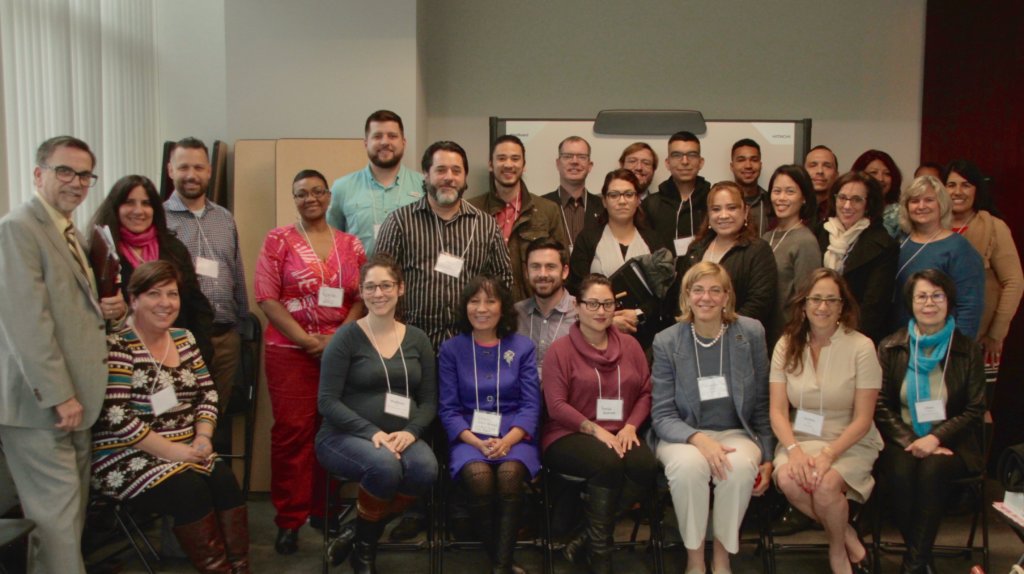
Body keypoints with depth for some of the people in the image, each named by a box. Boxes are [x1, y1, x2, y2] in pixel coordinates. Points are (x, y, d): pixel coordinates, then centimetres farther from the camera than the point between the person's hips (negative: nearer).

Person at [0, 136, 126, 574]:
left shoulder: (71, 233, 16)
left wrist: (110, 309, 1)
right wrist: (59, 395, -20)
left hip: (73, 396, 9)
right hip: (41, 403, -9)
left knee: (71, 509, 15)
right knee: (56, 512, -3)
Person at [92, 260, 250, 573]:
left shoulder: (184, 338, 10)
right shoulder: (116, 346, -11)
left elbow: (207, 393, 13)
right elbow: (114, 417, -18)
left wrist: (203, 438, -5)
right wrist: (171, 450, -19)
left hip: (184, 451, 6)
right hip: (128, 458, -6)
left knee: (224, 479, -20)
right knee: (189, 489, -28)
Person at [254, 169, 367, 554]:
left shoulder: (350, 244, 10)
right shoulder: (279, 240, 2)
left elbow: (362, 298, 8)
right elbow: (266, 297, -5)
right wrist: (307, 340, -12)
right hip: (289, 351, -2)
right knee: (292, 432, -3)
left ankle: (324, 510, 21)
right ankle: (290, 519, 8)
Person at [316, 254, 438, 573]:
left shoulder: (417, 339, 8)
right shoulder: (346, 337, -4)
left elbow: (429, 401, 8)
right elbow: (327, 402, -9)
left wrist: (410, 431, -13)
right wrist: (372, 432, -22)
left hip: (400, 436, 4)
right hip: (344, 436, -3)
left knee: (426, 469, -30)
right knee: (385, 466, -37)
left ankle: (363, 534, -3)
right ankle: (363, 545, -4)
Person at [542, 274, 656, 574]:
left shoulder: (630, 345, 13)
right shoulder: (560, 349, -1)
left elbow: (645, 393, 12)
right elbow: (556, 406, -8)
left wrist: (630, 426, -7)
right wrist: (596, 429, -18)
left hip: (619, 435, 4)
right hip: (570, 435, -4)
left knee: (646, 465, -29)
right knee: (609, 463, -35)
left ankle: (586, 529, -10)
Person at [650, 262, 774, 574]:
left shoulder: (751, 333, -1)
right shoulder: (666, 342, -5)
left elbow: (762, 404, 7)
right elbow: (662, 416, -5)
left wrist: (766, 459, 4)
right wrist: (698, 439, -24)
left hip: (736, 433, 1)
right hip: (683, 437, -1)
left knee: (740, 466, -34)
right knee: (689, 465, -35)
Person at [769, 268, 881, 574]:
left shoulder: (861, 347, -8)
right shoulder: (787, 345, 1)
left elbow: (862, 419, -8)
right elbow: (778, 411, -2)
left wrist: (828, 454, -22)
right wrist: (794, 450, -19)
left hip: (850, 443, -2)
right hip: (800, 438, 2)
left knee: (825, 484, -31)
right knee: (787, 479, -29)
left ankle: (838, 547, 4)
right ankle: (848, 536, -1)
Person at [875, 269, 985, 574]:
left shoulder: (968, 351, 5)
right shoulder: (891, 348, 7)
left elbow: (975, 410, 2)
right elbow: (881, 406, 4)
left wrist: (936, 438, -14)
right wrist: (909, 441, -12)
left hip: (949, 443, -1)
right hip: (902, 441, 1)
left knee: (933, 470, -33)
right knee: (900, 473, -32)